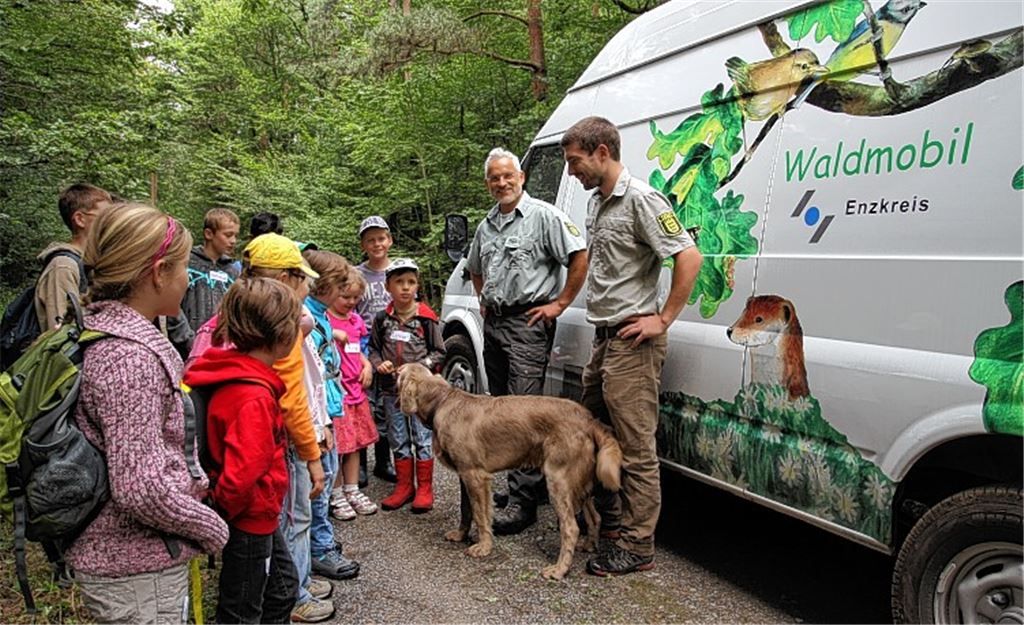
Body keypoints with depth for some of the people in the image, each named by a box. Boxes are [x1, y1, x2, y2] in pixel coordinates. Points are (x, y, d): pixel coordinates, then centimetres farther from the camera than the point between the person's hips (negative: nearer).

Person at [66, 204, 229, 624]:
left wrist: (192, 481, 11)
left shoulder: (102, 333, 4)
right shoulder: (130, 358, -25)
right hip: (139, 575, -9)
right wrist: (212, 528, -13)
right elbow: (142, 489, -28)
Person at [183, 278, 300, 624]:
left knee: (283, 584, 26)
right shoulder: (255, 398, -32)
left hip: (257, 513, 9)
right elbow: (243, 472, -39)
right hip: (250, 518, -9)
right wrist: (222, 510, -19)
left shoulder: (231, 370, -2)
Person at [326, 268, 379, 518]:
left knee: (355, 443, 15)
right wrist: (333, 334, -29)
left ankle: (352, 490, 27)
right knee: (337, 445, -1)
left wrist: (367, 364, 6)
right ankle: (336, 495, 13)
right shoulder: (324, 319, -12)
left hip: (356, 389, 8)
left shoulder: (355, 320, 11)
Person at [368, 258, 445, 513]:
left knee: (423, 438, 2)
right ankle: (404, 486, 25)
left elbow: (439, 352, -1)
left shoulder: (426, 318, -6)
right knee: (398, 439, 12)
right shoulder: (382, 319, 3)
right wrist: (379, 364, -6)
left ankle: (425, 488, 14)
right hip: (391, 388, 3)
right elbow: (373, 348, 14)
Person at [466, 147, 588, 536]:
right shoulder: (485, 227, 18)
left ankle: (523, 500, -9)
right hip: (493, 323, 9)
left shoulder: (544, 216, -6)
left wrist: (559, 304, -13)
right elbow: (475, 270, 34)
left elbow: (580, 257, -12)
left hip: (528, 321, -9)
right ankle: (529, 482, 25)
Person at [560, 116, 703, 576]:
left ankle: (636, 547, 7)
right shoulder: (596, 202, 14)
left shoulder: (640, 200, -15)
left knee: (635, 447, -3)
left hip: (632, 342, -10)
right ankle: (607, 518, 36)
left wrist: (663, 319, -19)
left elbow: (689, 257, -21)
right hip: (603, 338, 10)